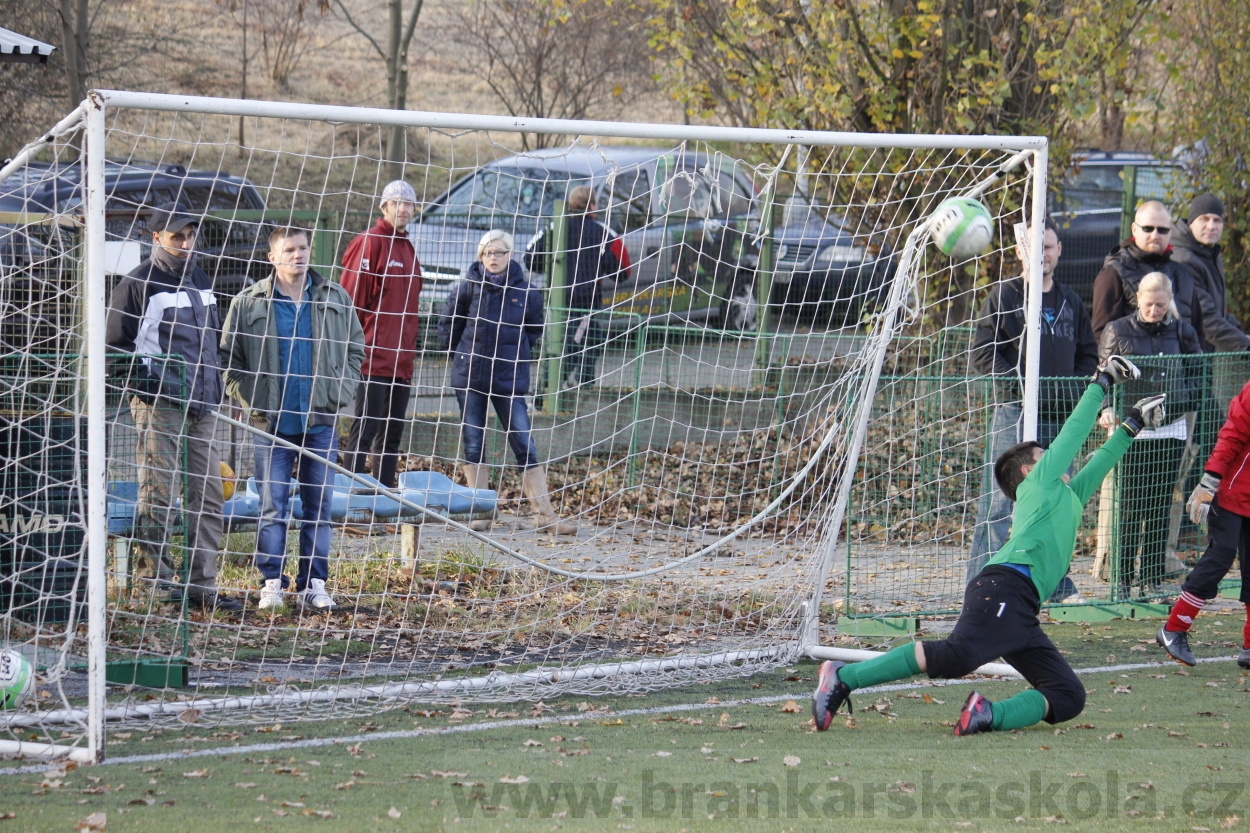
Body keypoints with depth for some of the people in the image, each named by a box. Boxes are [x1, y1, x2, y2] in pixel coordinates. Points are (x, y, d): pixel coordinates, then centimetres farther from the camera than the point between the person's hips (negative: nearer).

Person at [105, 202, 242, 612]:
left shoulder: (201, 281, 18)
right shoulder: (139, 283, -5)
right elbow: (116, 344, -5)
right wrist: (146, 382, -12)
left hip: (202, 406, 7)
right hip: (159, 405, -7)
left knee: (209, 495, 5)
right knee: (159, 493, -7)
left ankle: (203, 585, 9)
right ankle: (158, 581, -2)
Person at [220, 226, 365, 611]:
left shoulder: (335, 299, 7)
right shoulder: (249, 303, 1)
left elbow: (355, 350, 15)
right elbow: (229, 359, 5)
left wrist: (340, 393, 2)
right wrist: (250, 399, -5)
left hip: (320, 421, 2)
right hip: (272, 423, -2)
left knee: (319, 506, 4)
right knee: (272, 506, -1)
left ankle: (313, 584, 10)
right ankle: (272, 583, 5)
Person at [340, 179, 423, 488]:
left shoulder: (407, 249, 18)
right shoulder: (369, 243, -7)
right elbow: (352, 298, -12)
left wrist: (410, 349, 18)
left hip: (402, 359, 8)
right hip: (373, 357, -8)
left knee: (392, 434, 10)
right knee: (365, 430, -9)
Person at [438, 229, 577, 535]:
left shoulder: (526, 292, 0)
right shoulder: (468, 288, -1)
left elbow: (535, 330, 17)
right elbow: (447, 326, 11)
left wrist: (519, 356, 10)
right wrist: (462, 356, 9)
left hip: (510, 379, -1)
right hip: (470, 377, 1)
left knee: (524, 445, -5)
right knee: (473, 445, 3)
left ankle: (545, 514, -6)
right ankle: (480, 512, 10)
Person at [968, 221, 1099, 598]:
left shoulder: (1071, 302, 16)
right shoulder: (1004, 296, 0)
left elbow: (1088, 354, 22)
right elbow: (983, 353, -5)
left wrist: (1074, 387, 3)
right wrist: (1018, 383, -16)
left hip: (1059, 417, 5)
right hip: (1015, 413, -5)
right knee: (999, 501, -8)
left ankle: (1056, 584, 18)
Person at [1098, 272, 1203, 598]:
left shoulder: (1181, 332, 9)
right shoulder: (1118, 331, 4)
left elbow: (1198, 376, 13)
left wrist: (1179, 401, -5)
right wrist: (1105, 410, -14)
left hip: (1171, 432, 2)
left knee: (1159, 508, 4)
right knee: (1130, 507, -5)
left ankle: (1152, 578, 10)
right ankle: (1122, 579, 1)